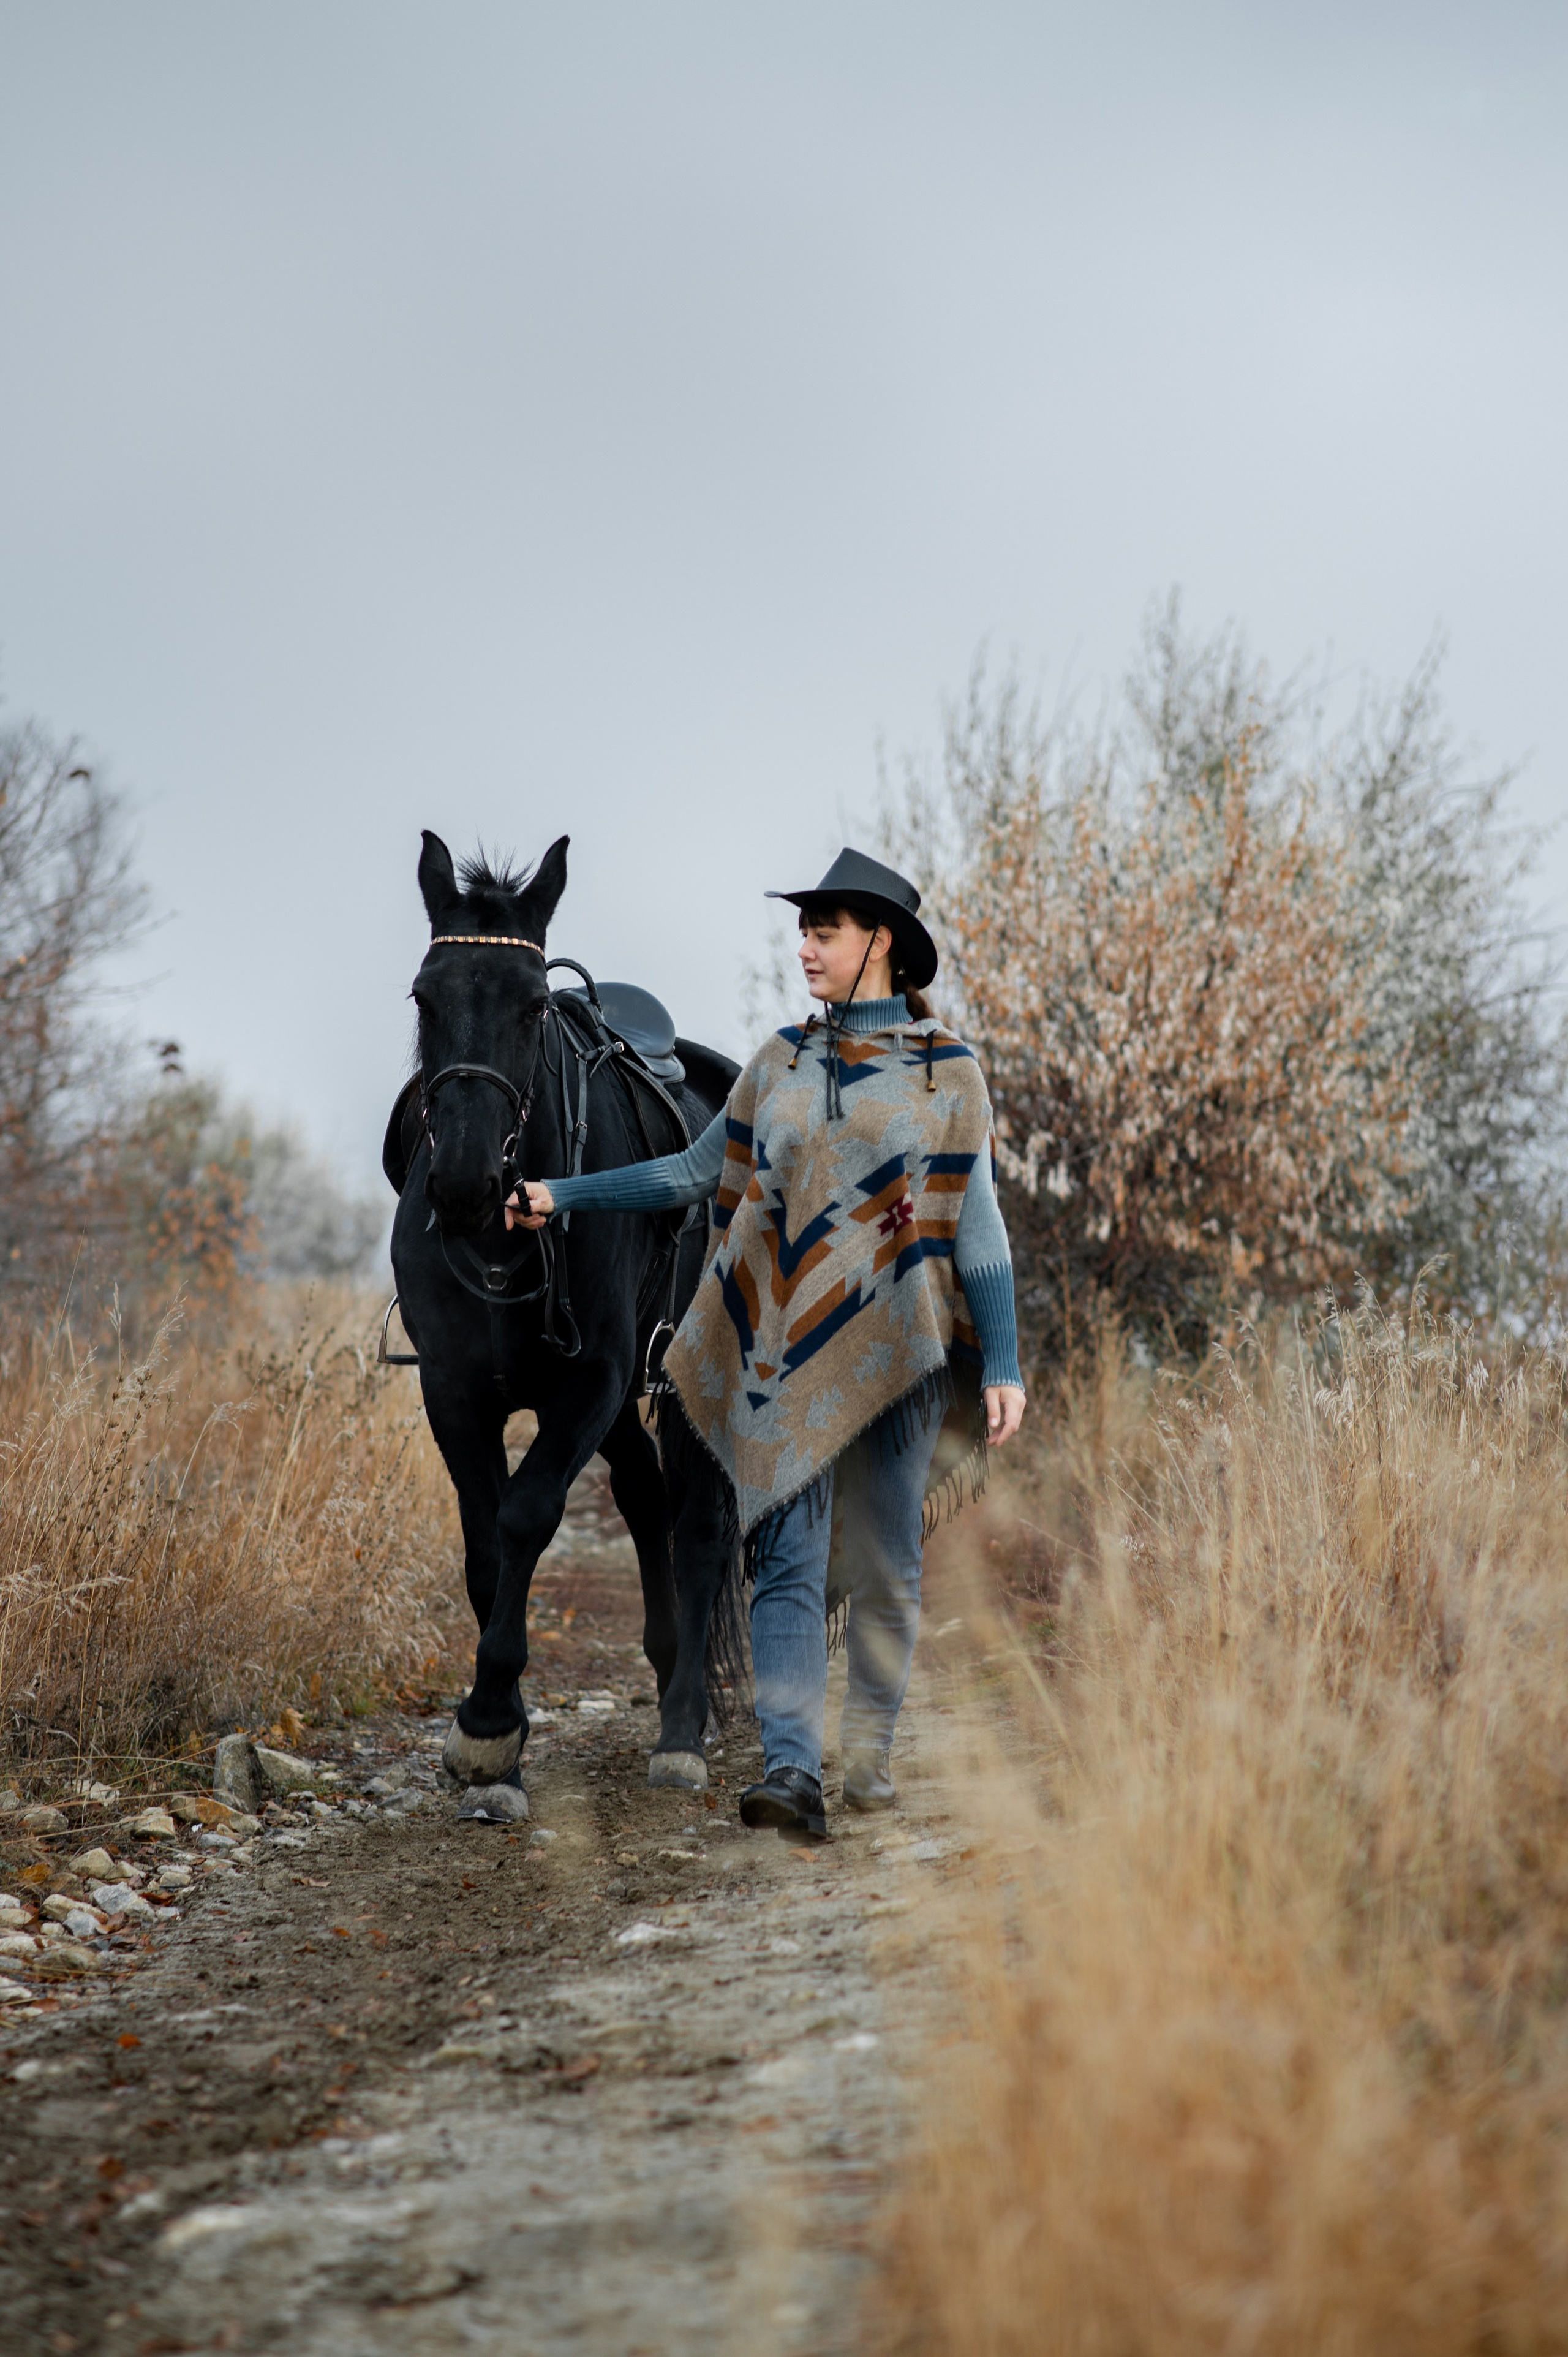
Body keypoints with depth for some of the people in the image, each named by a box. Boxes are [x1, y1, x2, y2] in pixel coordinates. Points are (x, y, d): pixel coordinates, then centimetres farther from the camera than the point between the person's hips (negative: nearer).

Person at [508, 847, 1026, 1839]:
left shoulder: (948, 1071, 1)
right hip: (783, 1346, 2)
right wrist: (562, 1195, 13)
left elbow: (978, 1226, 0)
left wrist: (1003, 1366, -5)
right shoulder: (781, 1062, 10)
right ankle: (792, 1768, -13)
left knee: (884, 1560, 6)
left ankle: (872, 1749, 22)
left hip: (894, 1345, -2)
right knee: (788, 1557, -7)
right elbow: (698, 1171, 18)